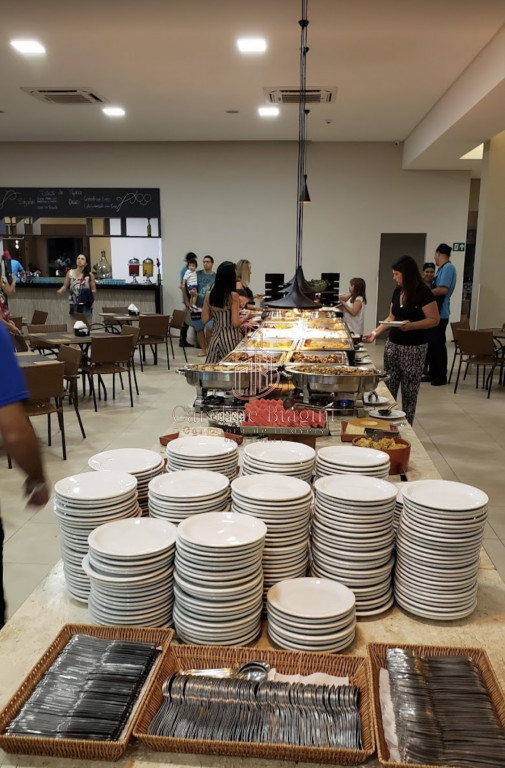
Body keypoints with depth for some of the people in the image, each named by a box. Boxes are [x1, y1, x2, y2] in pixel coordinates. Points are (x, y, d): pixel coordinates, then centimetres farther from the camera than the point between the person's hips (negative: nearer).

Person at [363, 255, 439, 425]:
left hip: (413, 349, -6)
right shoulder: (397, 291, 7)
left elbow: (434, 320, -14)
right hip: (393, 344, 6)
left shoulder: (423, 293, -13)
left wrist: (411, 325, -27)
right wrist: (375, 333, 6)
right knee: (388, 389, 7)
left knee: (409, 392, 4)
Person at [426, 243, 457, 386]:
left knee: (438, 345, -3)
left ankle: (441, 377, 5)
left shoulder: (448, 267, -14)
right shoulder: (442, 268, 16)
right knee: (431, 344, 14)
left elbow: (443, 289, -23)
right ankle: (433, 374, 22)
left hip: (439, 314, -10)